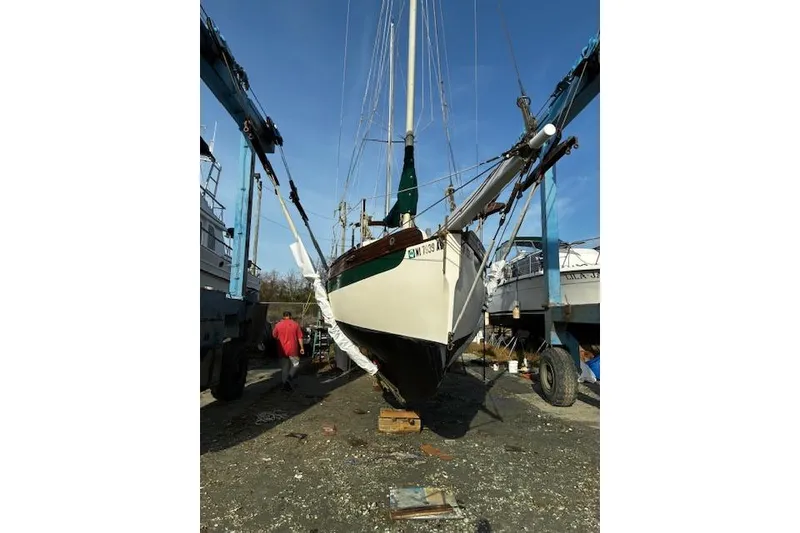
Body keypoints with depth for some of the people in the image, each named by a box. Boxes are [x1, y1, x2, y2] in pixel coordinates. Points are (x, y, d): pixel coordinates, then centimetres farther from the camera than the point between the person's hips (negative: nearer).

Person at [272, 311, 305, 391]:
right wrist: (301, 347, 2)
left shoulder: (278, 325, 0)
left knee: (284, 368, 12)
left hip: (282, 350, 2)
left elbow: (274, 336, 12)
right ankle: (289, 378, -8)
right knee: (295, 364, 14)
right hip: (293, 349, -2)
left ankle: (285, 384, 14)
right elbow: (300, 337, -3)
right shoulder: (295, 324, -3)